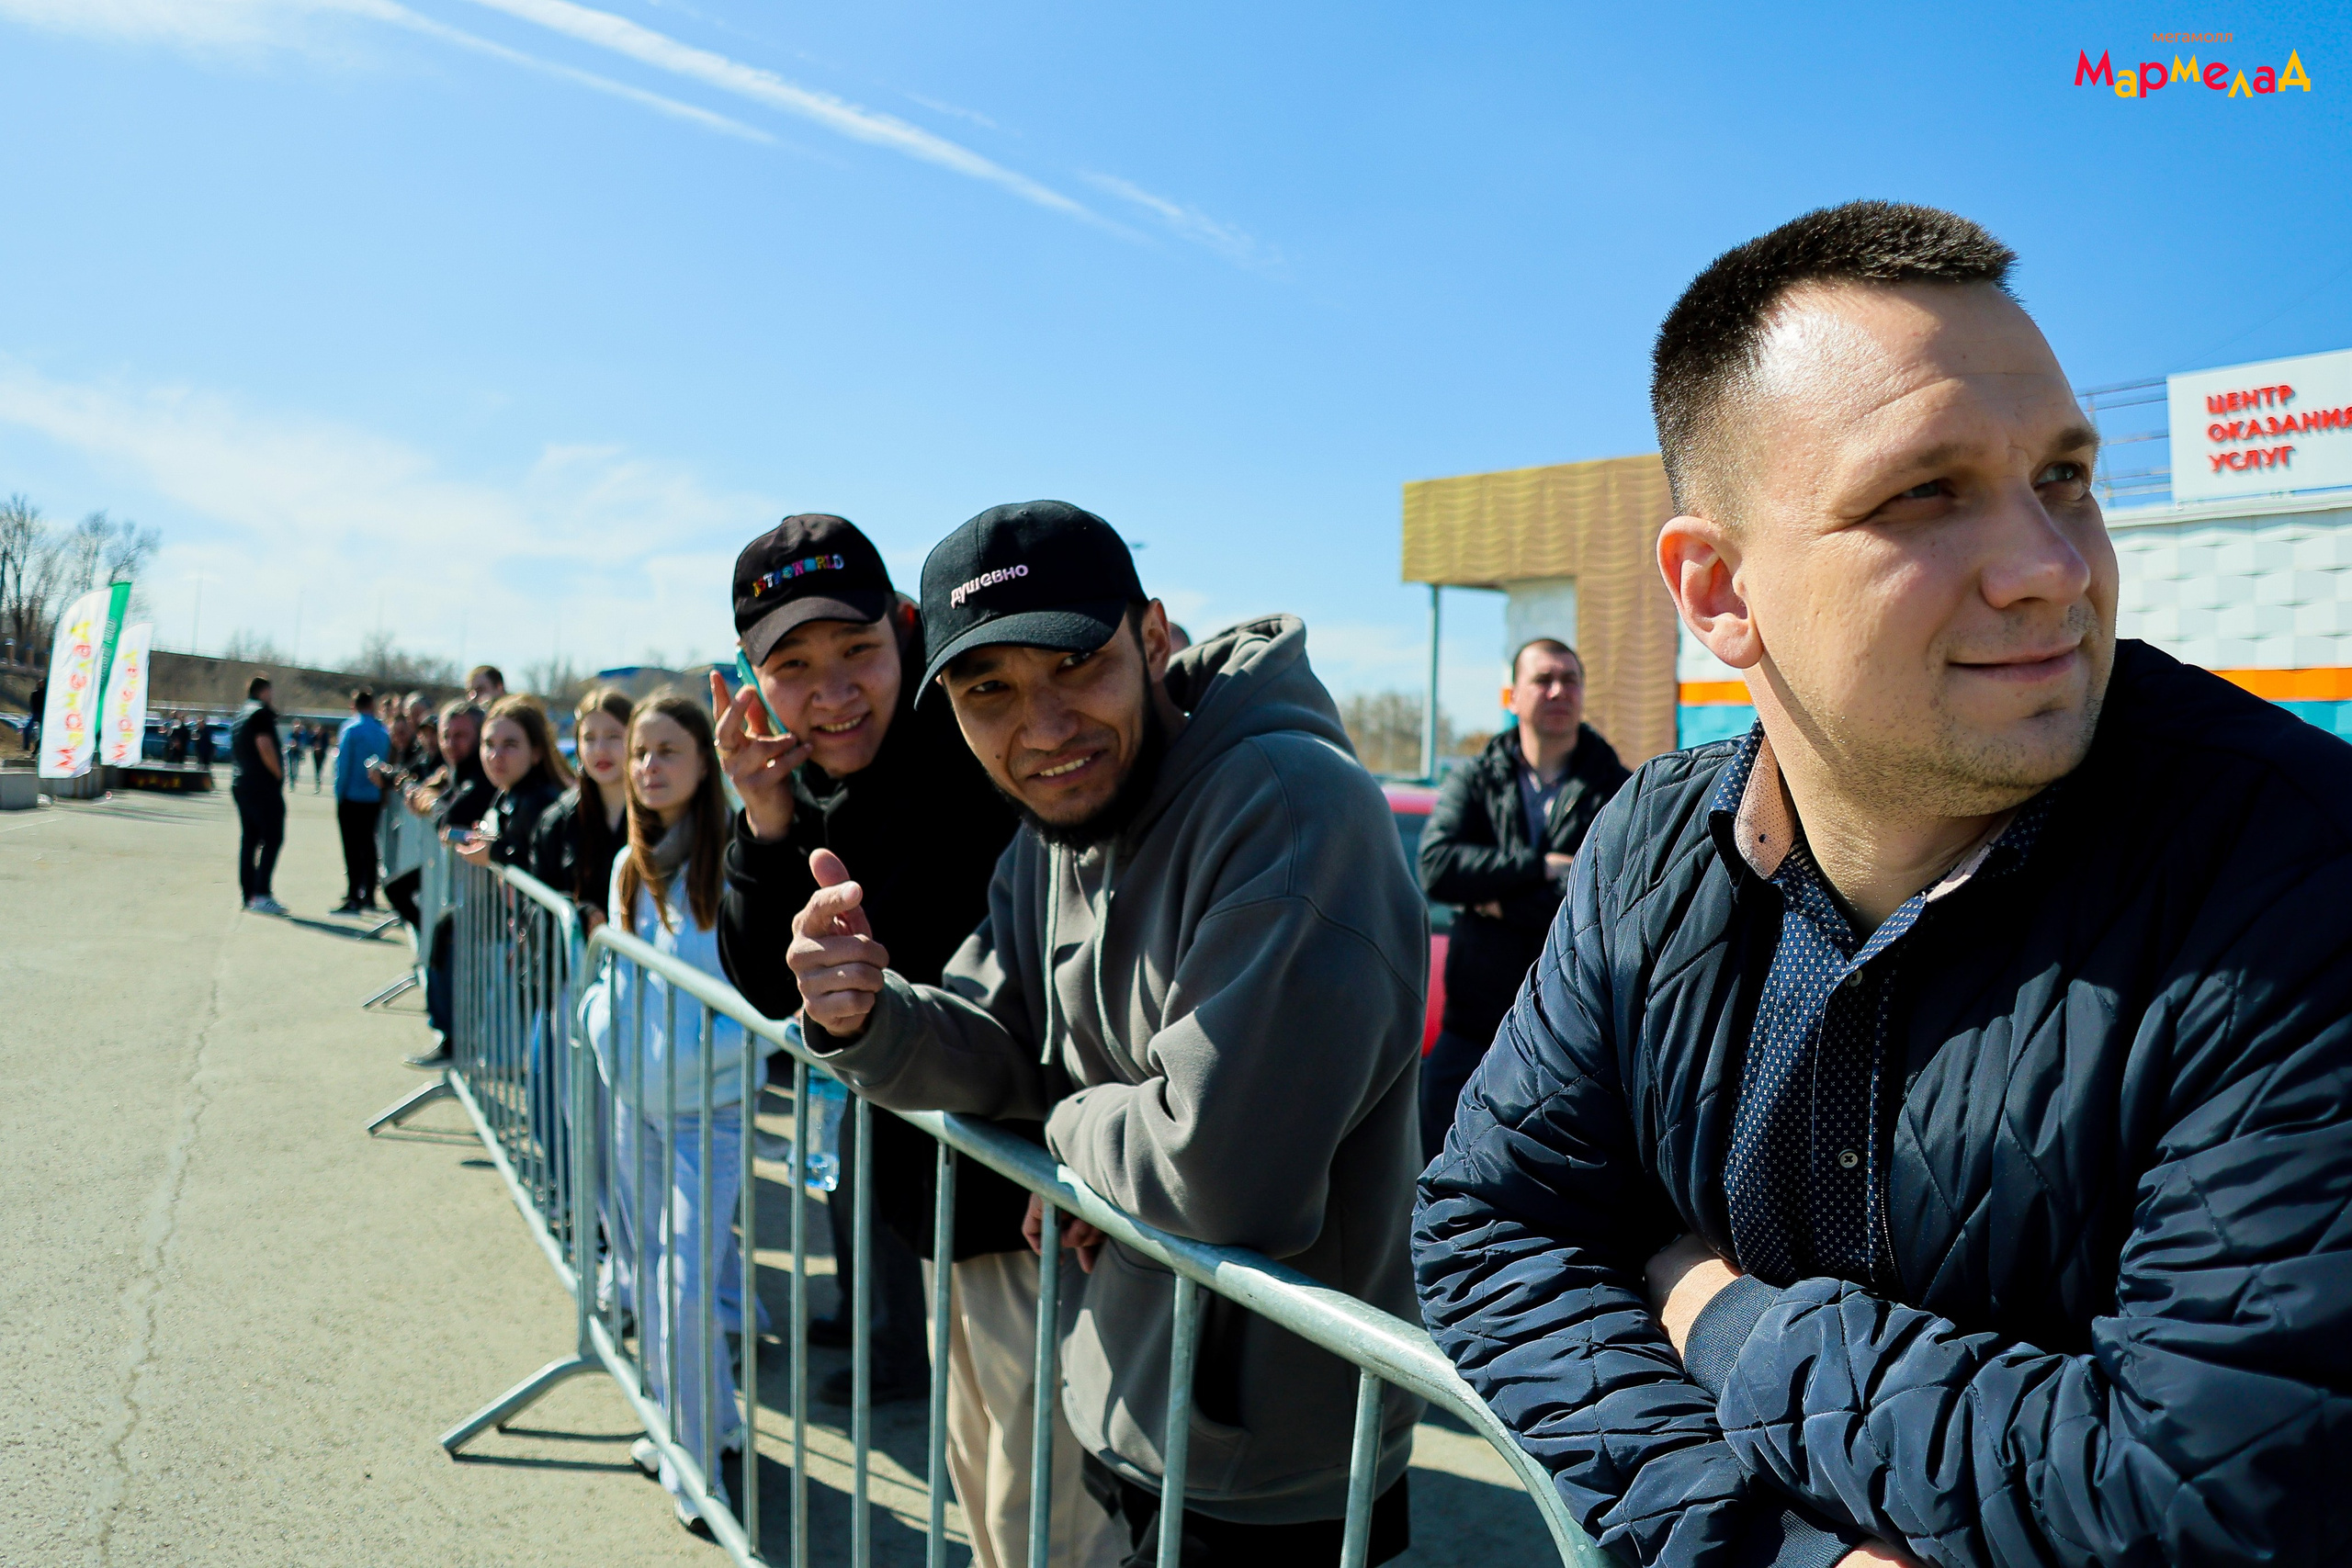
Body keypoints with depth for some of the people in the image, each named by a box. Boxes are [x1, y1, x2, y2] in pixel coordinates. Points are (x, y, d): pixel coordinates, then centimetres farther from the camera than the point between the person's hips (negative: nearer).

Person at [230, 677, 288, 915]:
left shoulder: (241, 715, 19)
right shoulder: (261, 712, -8)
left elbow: (235, 751, 21)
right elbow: (264, 746, -19)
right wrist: (278, 773, -10)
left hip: (240, 785, 9)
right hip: (263, 786, -9)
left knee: (249, 838, 10)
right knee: (273, 837, -9)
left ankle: (248, 894, 10)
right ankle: (261, 894, -16)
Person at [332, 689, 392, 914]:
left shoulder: (350, 728, -10)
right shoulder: (383, 731, 4)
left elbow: (343, 763, -9)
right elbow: (385, 764, 6)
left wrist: (339, 794, -2)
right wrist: (382, 792, 12)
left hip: (351, 797, -5)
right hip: (374, 799, 5)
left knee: (352, 847, -3)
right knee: (368, 845, 12)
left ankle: (353, 898, -4)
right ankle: (368, 896, 15)